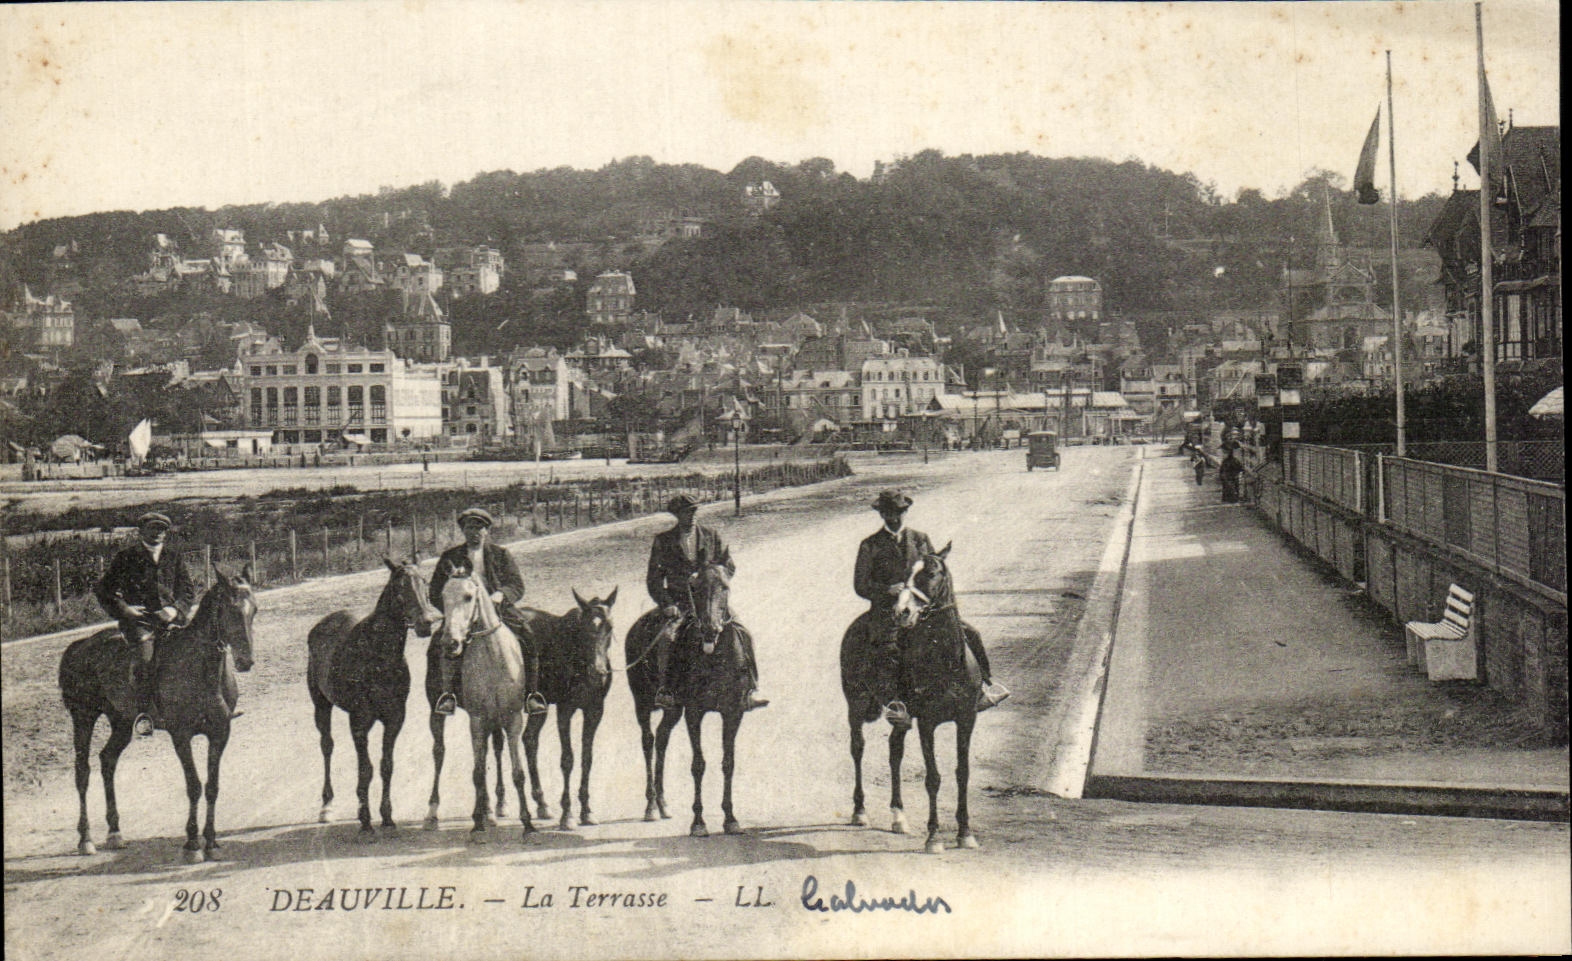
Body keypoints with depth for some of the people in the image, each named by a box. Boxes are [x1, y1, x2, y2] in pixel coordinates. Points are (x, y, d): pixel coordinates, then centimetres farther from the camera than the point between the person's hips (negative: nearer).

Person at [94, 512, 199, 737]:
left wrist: (175, 610, -1)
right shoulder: (126, 558, 7)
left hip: (168, 619, 4)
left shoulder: (174, 558, 17)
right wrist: (124, 609, -5)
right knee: (146, 650, -30)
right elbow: (103, 589, 10)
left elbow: (189, 591, 18)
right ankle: (144, 712, -31)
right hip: (137, 620, -4)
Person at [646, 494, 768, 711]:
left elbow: (729, 567, 10)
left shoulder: (712, 536, 9)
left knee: (741, 634, -19)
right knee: (667, 636, -30)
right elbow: (653, 579, 6)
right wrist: (667, 605, -10)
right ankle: (662, 690, -20)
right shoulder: (663, 541, 6)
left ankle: (750, 690, -16)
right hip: (677, 602, -1)